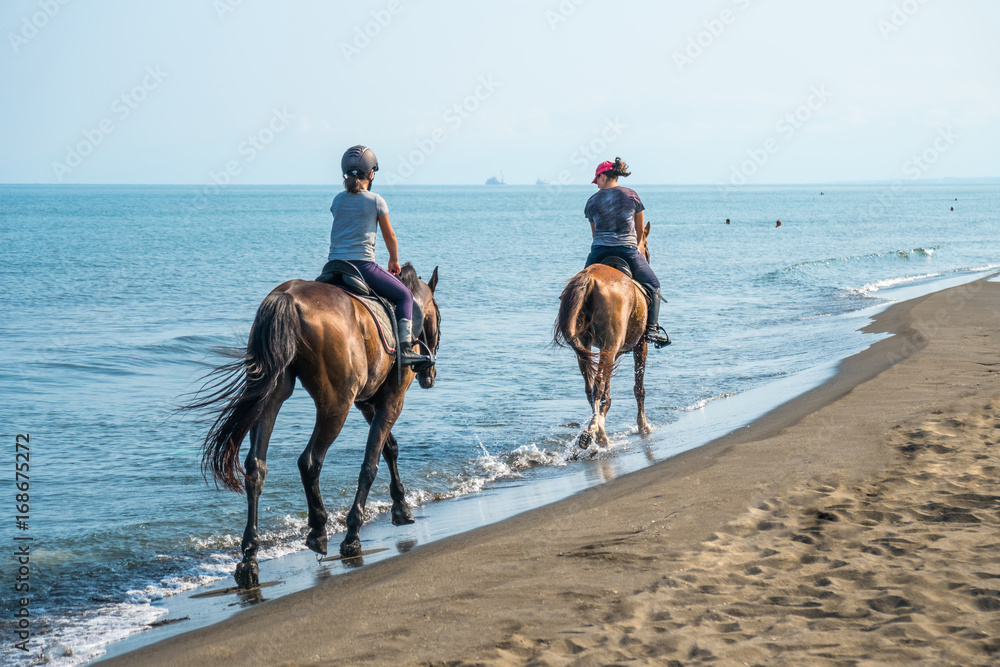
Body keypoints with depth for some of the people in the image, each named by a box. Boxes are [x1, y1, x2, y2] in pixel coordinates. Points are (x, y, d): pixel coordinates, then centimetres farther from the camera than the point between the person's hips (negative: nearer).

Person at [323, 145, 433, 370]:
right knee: (404, 295, 9)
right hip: (363, 264, -5)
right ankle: (405, 349, -5)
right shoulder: (376, 201, -1)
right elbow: (389, 236, 9)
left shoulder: (337, 200, 12)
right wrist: (394, 261, 27)